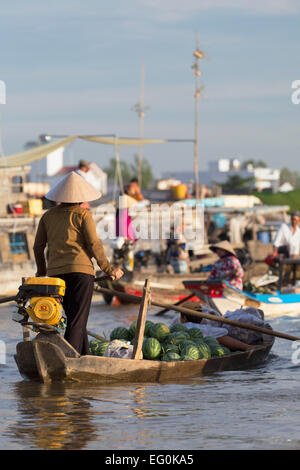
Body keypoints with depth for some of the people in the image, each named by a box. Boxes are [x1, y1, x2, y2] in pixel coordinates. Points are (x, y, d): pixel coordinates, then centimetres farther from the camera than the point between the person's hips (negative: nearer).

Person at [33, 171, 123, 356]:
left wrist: (41, 271, 30)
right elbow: (94, 245, -6)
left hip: (55, 272, 5)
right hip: (81, 270, -5)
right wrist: (109, 270, 3)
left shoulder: (48, 216, 12)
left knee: (76, 318, 16)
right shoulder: (83, 214, -1)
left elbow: (38, 247, 15)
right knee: (77, 321, -5)